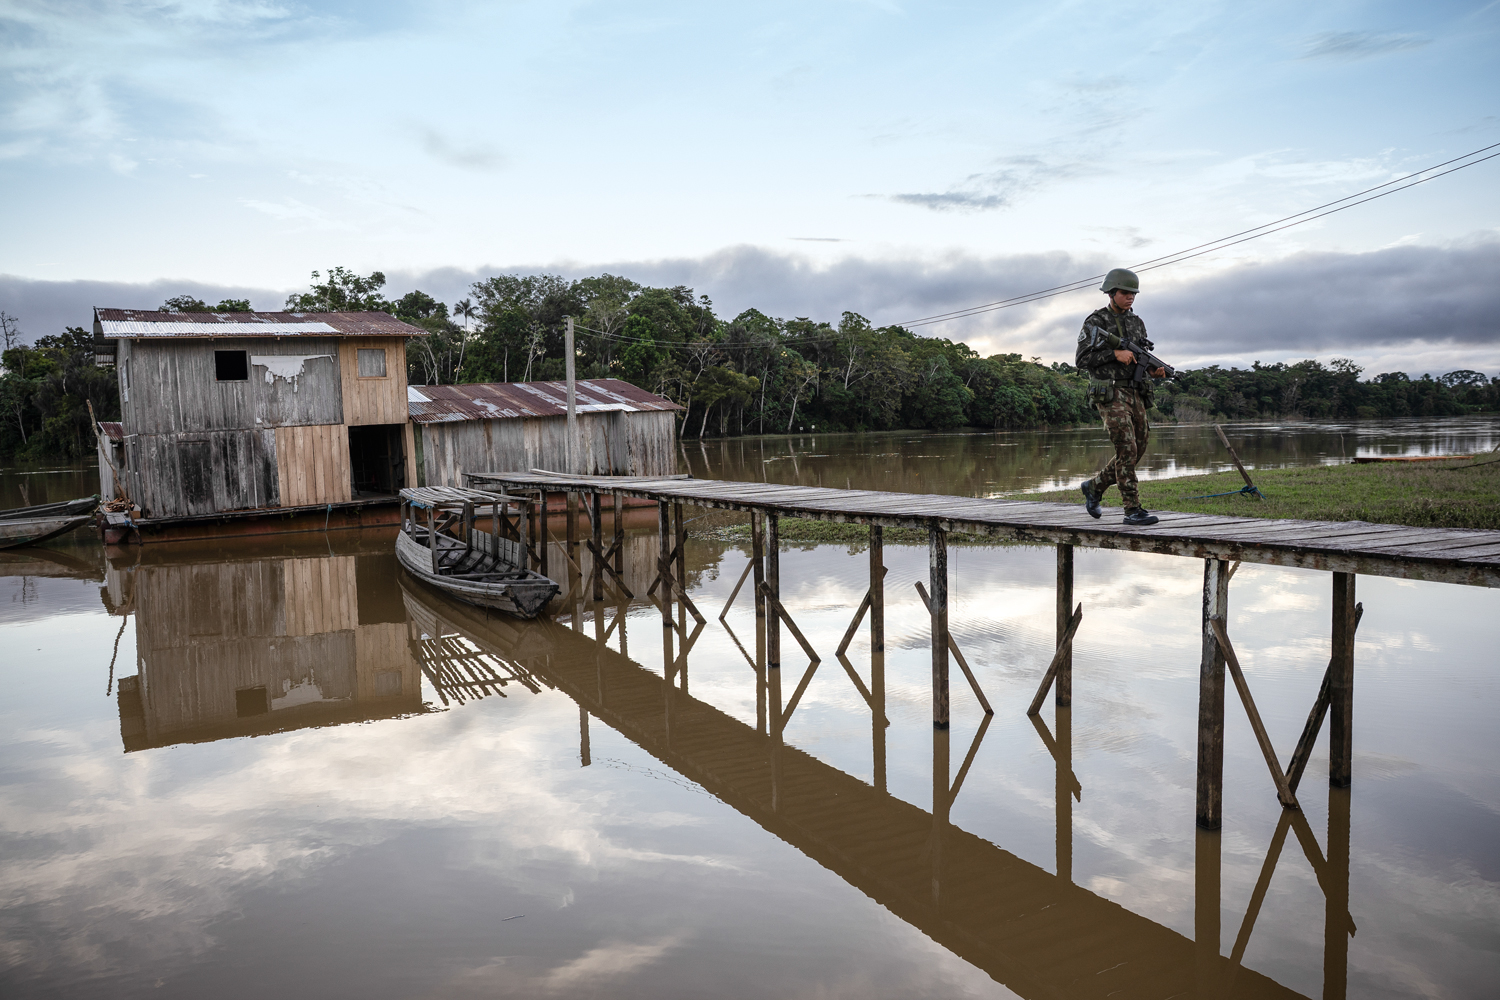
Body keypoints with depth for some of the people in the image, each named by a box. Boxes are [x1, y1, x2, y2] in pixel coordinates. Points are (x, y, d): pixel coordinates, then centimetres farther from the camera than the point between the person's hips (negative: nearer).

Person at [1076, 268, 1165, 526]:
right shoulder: (1095, 322, -4)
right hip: (1110, 395, -7)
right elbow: (1082, 360, -9)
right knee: (1127, 451, -12)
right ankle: (1133, 510, -7)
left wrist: (1156, 369, -4)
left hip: (1135, 395, 7)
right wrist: (1114, 353, -18)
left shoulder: (1136, 322, 15)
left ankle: (1094, 486, 26)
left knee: (1137, 451, 8)